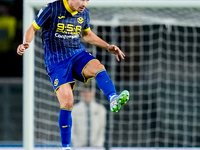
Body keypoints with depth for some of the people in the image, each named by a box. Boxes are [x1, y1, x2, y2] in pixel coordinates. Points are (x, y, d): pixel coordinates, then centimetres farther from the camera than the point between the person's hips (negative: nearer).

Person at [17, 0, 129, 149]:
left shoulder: (84, 13, 6)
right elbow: (33, 28, 0)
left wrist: (108, 47, 17)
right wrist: (26, 43, -20)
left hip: (78, 53, 4)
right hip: (56, 61, -4)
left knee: (98, 67, -31)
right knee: (67, 103, -14)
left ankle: (113, 99, -55)